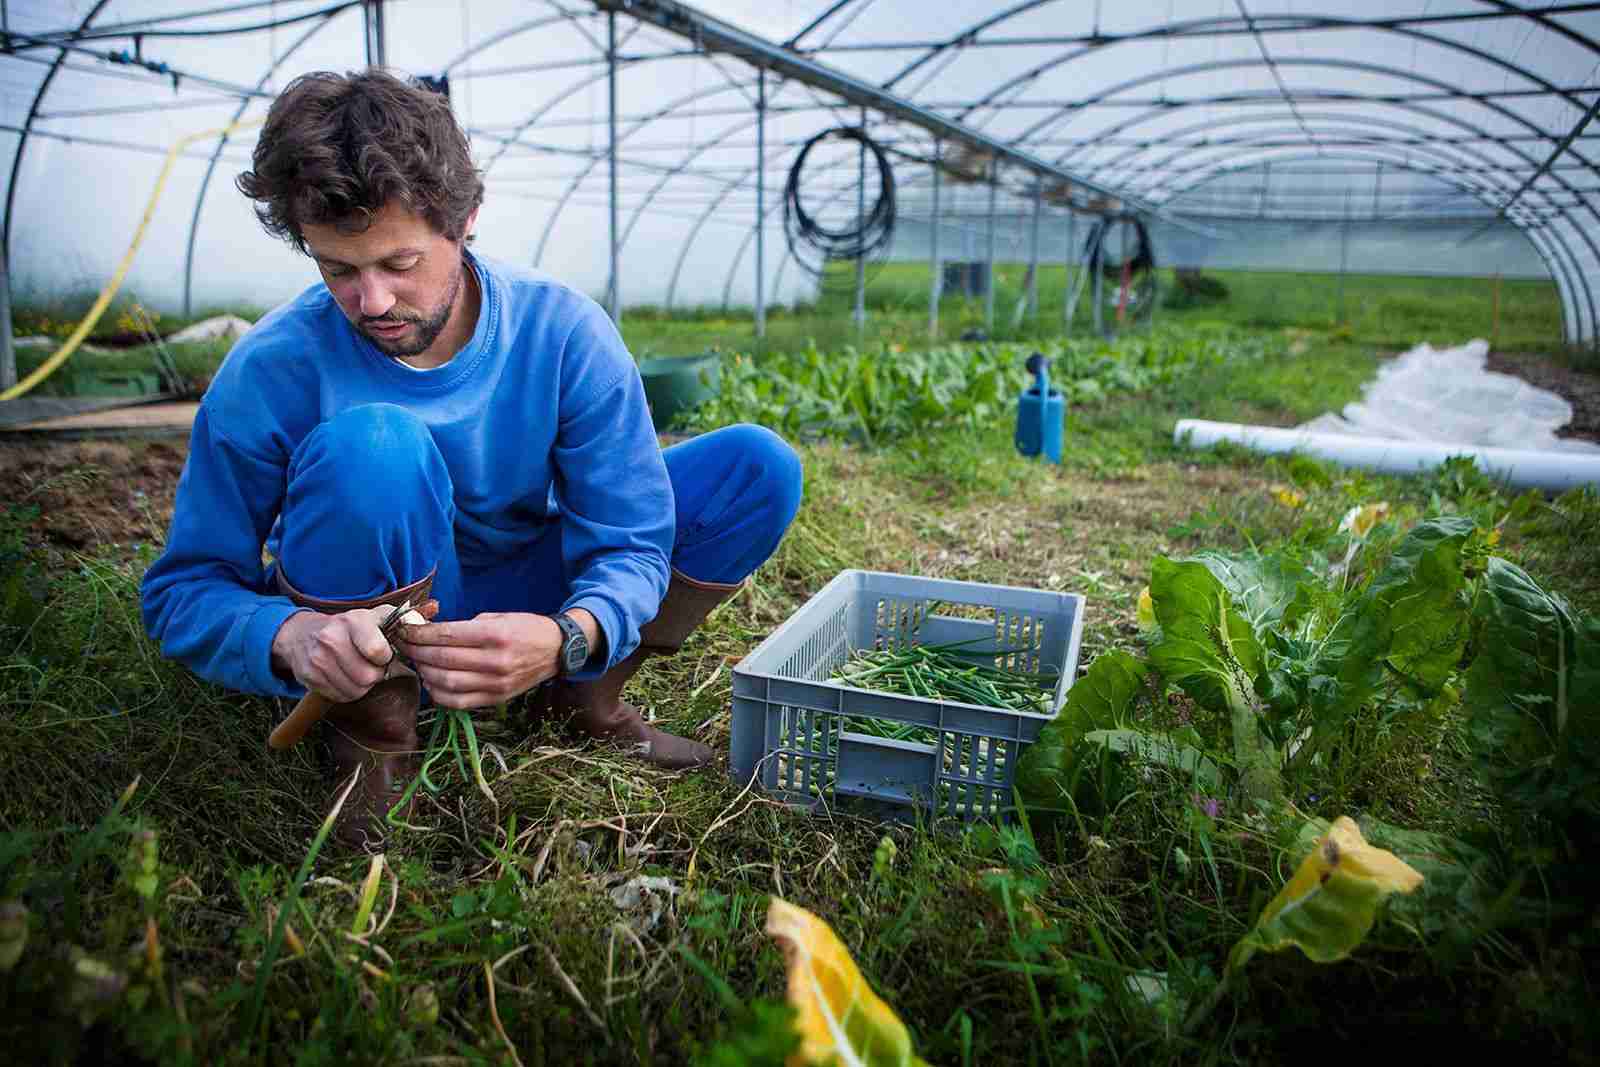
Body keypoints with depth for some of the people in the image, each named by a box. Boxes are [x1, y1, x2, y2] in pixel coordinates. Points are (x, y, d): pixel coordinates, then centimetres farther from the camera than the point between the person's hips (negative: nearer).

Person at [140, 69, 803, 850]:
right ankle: (374, 730, -12)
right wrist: (289, 635, -37)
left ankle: (582, 698, 1)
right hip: (359, 633, -2)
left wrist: (567, 639, -38)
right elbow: (182, 592, -13)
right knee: (370, 442, -35)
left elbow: (630, 544, -16)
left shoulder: (563, 333, -16)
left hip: (524, 613, 3)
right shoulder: (270, 371, -19)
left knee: (757, 466, -11)